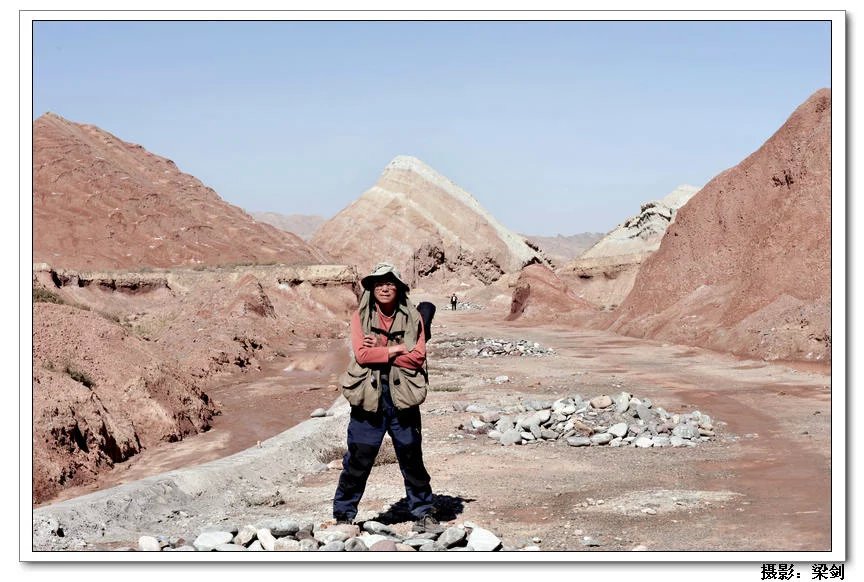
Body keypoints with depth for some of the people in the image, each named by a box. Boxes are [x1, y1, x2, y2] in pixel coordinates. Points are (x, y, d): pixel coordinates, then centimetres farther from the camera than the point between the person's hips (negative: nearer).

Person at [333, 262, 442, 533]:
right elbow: (362, 355, -12)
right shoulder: (360, 317, 2)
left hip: (402, 397, 1)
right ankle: (343, 515, 16)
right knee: (358, 461, 2)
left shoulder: (412, 317, 4)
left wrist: (380, 350, -11)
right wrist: (396, 350, -12)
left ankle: (424, 514, 22)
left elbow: (417, 356, -8)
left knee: (412, 459, 10)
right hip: (369, 397, -1)